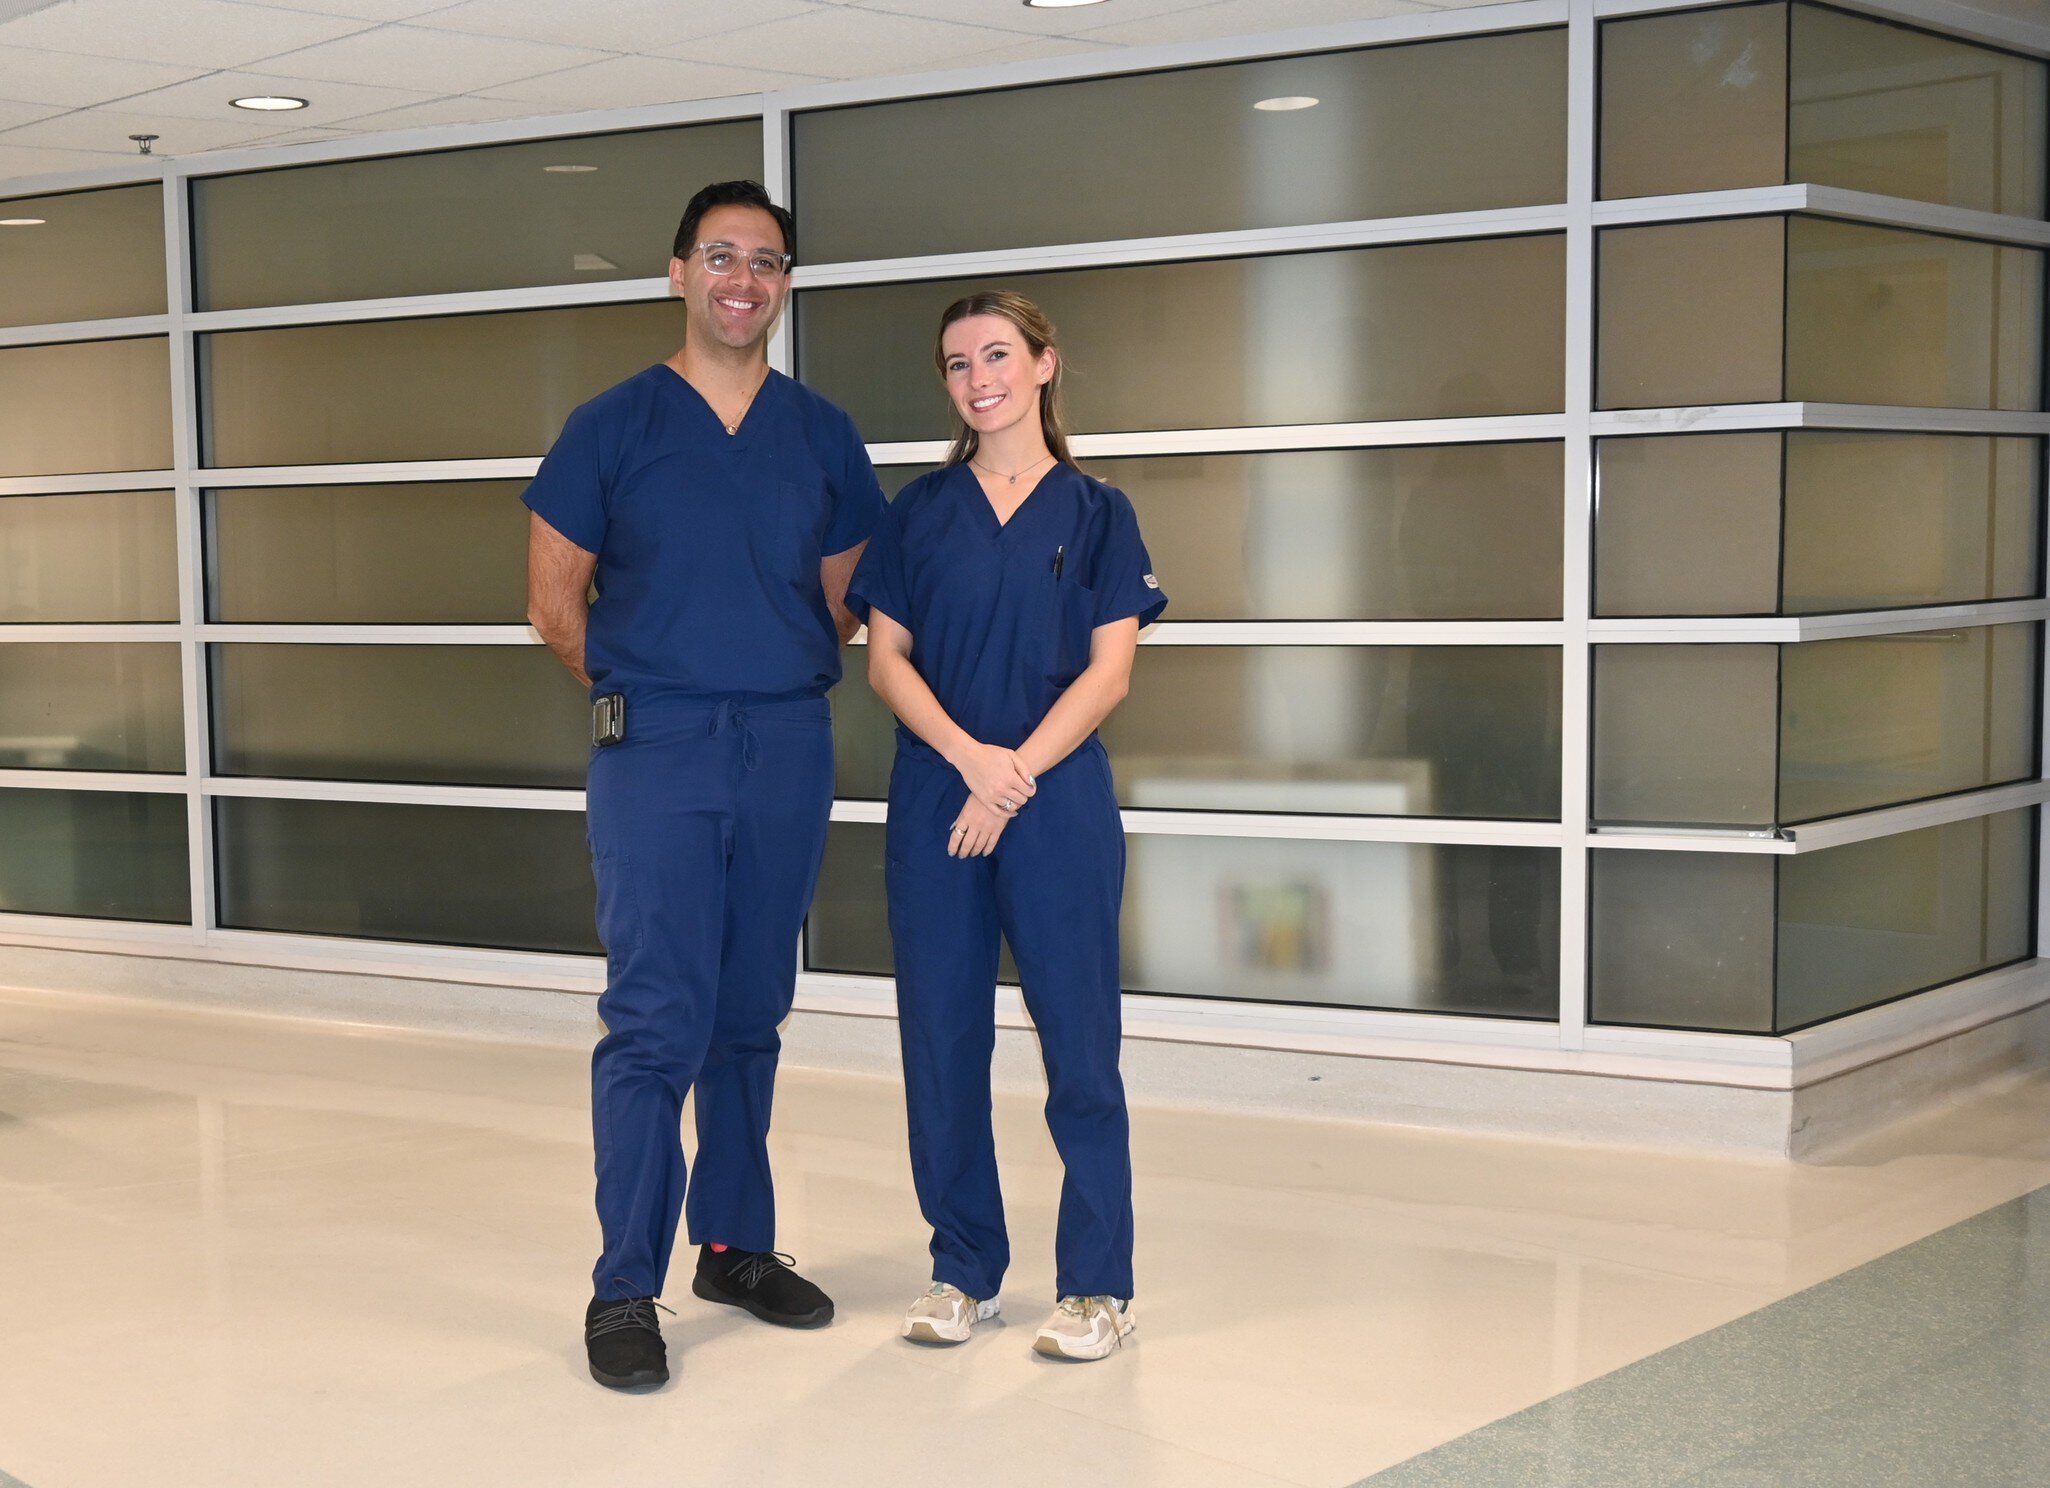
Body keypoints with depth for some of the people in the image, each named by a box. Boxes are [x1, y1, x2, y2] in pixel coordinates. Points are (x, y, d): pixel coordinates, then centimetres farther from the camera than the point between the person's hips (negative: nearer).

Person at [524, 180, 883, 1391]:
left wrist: (779, 692, 10)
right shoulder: (614, 427, 1)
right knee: (656, 1021, -7)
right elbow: (556, 601, 4)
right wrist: (648, 689, 7)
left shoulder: (822, 436, 9)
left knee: (751, 1013, 12)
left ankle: (737, 1245, 24)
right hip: (658, 754, -3)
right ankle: (625, 1290, 0)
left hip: (789, 750, 3)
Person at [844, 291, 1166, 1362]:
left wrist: (1015, 777, -13)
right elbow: (886, 658, 3)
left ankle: (1097, 1284, 8)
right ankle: (963, 1270, 19)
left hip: (1059, 802, -2)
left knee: (1077, 1040, -1)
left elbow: (1108, 672, -3)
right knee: (941, 1035, 6)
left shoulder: (1095, 513, 4)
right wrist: (969, 753, -13)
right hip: (932, 801, 2)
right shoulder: (919, 512, 10)